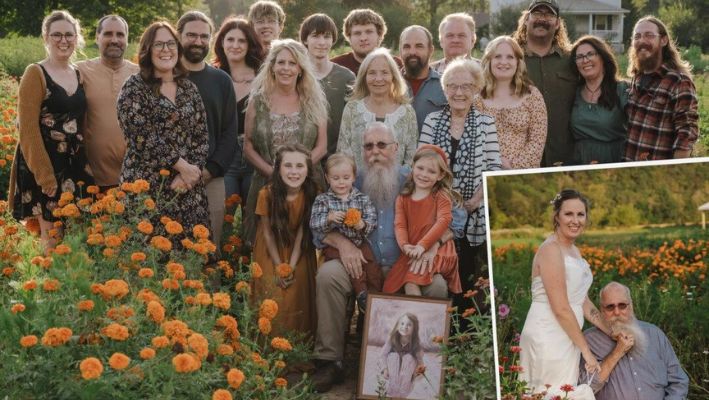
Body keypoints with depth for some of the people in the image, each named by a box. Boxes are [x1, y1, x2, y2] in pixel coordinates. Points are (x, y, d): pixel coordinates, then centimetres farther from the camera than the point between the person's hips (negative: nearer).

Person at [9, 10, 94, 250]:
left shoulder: (79, 75, 11)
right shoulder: (35, 73, -8)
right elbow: (28, 129, -13)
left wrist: (86, 162, 10)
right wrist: (44, 173, -17)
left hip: (75, 162, 6)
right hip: (44, 162, -6)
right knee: (52, 235, -1)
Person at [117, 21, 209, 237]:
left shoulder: (189, 88, 13)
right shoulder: (135, 87, -3)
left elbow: (202, 137, 8)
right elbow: (143, 137, -12)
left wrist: (192, 170, -8)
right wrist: (182, 166, -12)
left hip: (188, 187, 5)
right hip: (148, 187, -4)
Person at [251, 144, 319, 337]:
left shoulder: (311, 194, -16)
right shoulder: (267, 194, -20)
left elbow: (302, 231, -13)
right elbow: (268, 232, -12)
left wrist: (292, 266, -18)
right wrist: (279, 267, -16)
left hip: (299, 251, 1)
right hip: (272, 251, -1)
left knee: (298, 294, -10)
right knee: (273, 295, -11)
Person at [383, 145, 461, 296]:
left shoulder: (441, 197, 4)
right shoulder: (403, 199, 16)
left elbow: (443, 221, -11)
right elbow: (400, 225, 4)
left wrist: (422, 245, -23)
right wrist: (404, 245, -19)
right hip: (412, 252, 4)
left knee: (411, 282, -27)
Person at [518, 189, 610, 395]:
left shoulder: (574, 250, 14)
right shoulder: (551, 249, -15)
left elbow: (583, 302, 16)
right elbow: (561, 309, -19)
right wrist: (586, 350, -14)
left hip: (565, 338, 9)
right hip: (548, 339, -9)